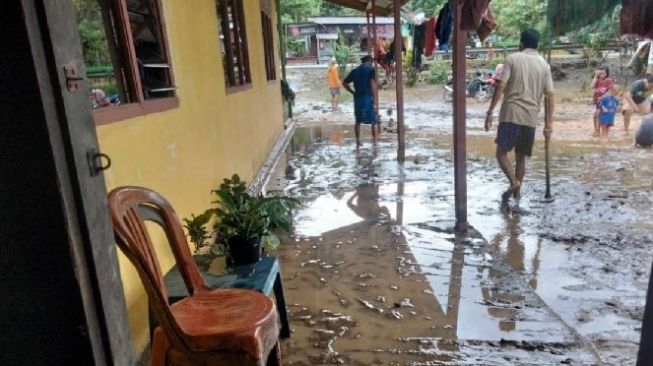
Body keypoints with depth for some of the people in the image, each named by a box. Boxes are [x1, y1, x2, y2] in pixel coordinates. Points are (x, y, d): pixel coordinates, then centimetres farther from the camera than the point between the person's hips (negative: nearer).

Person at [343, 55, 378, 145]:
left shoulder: (355, 71, 12)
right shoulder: (371, 69, -2)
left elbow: (345, 83, 12)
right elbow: (372, 84, -13)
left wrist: (353, 92, 14)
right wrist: (375, 98, -13)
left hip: (358, 97, 4)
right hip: (369, 97, -4)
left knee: (358, 121, 12)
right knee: (373, 121, 3)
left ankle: (358, 141, 13)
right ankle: (375, 141, 3)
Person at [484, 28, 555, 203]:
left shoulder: (513, 59, 1)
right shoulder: (544, 65, 10)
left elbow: (501, 87, -9)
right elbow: (550, 96, 4)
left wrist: (490, 112, -7)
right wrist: (549, 123, 7)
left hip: (510, 114, -3)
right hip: (531, 118, 4)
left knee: (501, 152, 4)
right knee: (521, 156, 13)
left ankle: (514, 182, -15)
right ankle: (517, 191, 16)